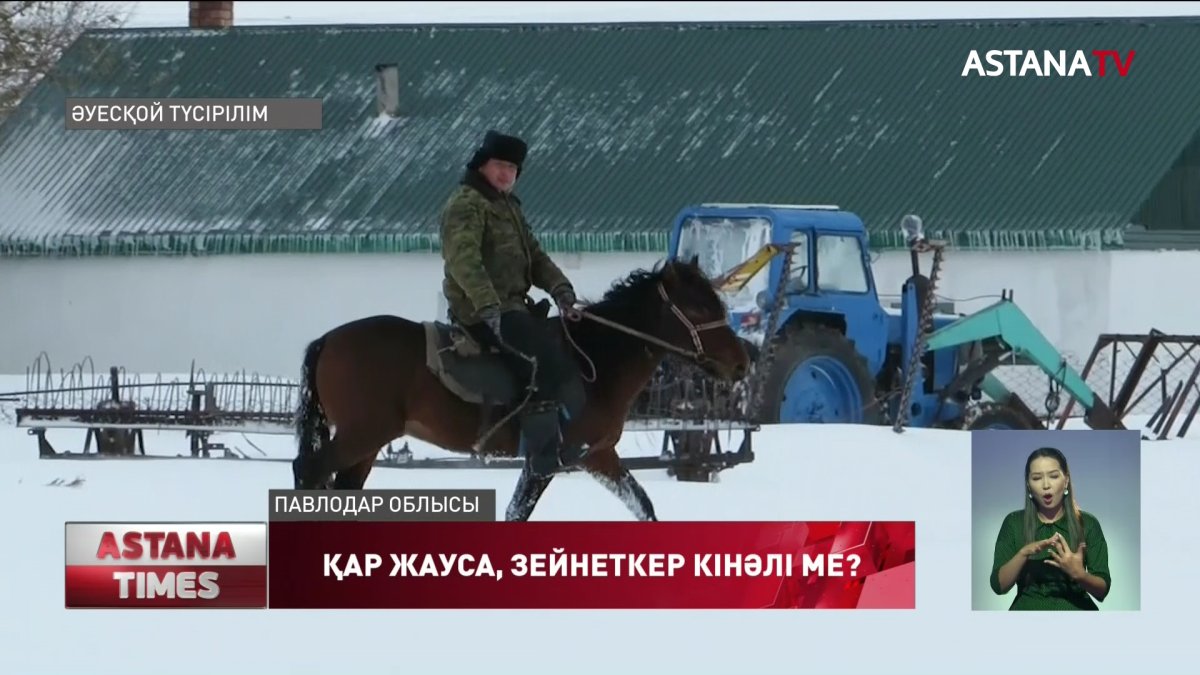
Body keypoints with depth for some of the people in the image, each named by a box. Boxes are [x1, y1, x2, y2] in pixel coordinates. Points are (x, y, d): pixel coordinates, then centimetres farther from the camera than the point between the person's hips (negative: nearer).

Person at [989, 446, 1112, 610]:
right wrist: (1024, 553, -16)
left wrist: (1079, 574, -19)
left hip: (1075, 610, 0)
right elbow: (999, 585, -1)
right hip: (1029, 611, 0)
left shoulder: (1087, 524, 4)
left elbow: (1102, 590, 0)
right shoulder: (1014, 523, 6)